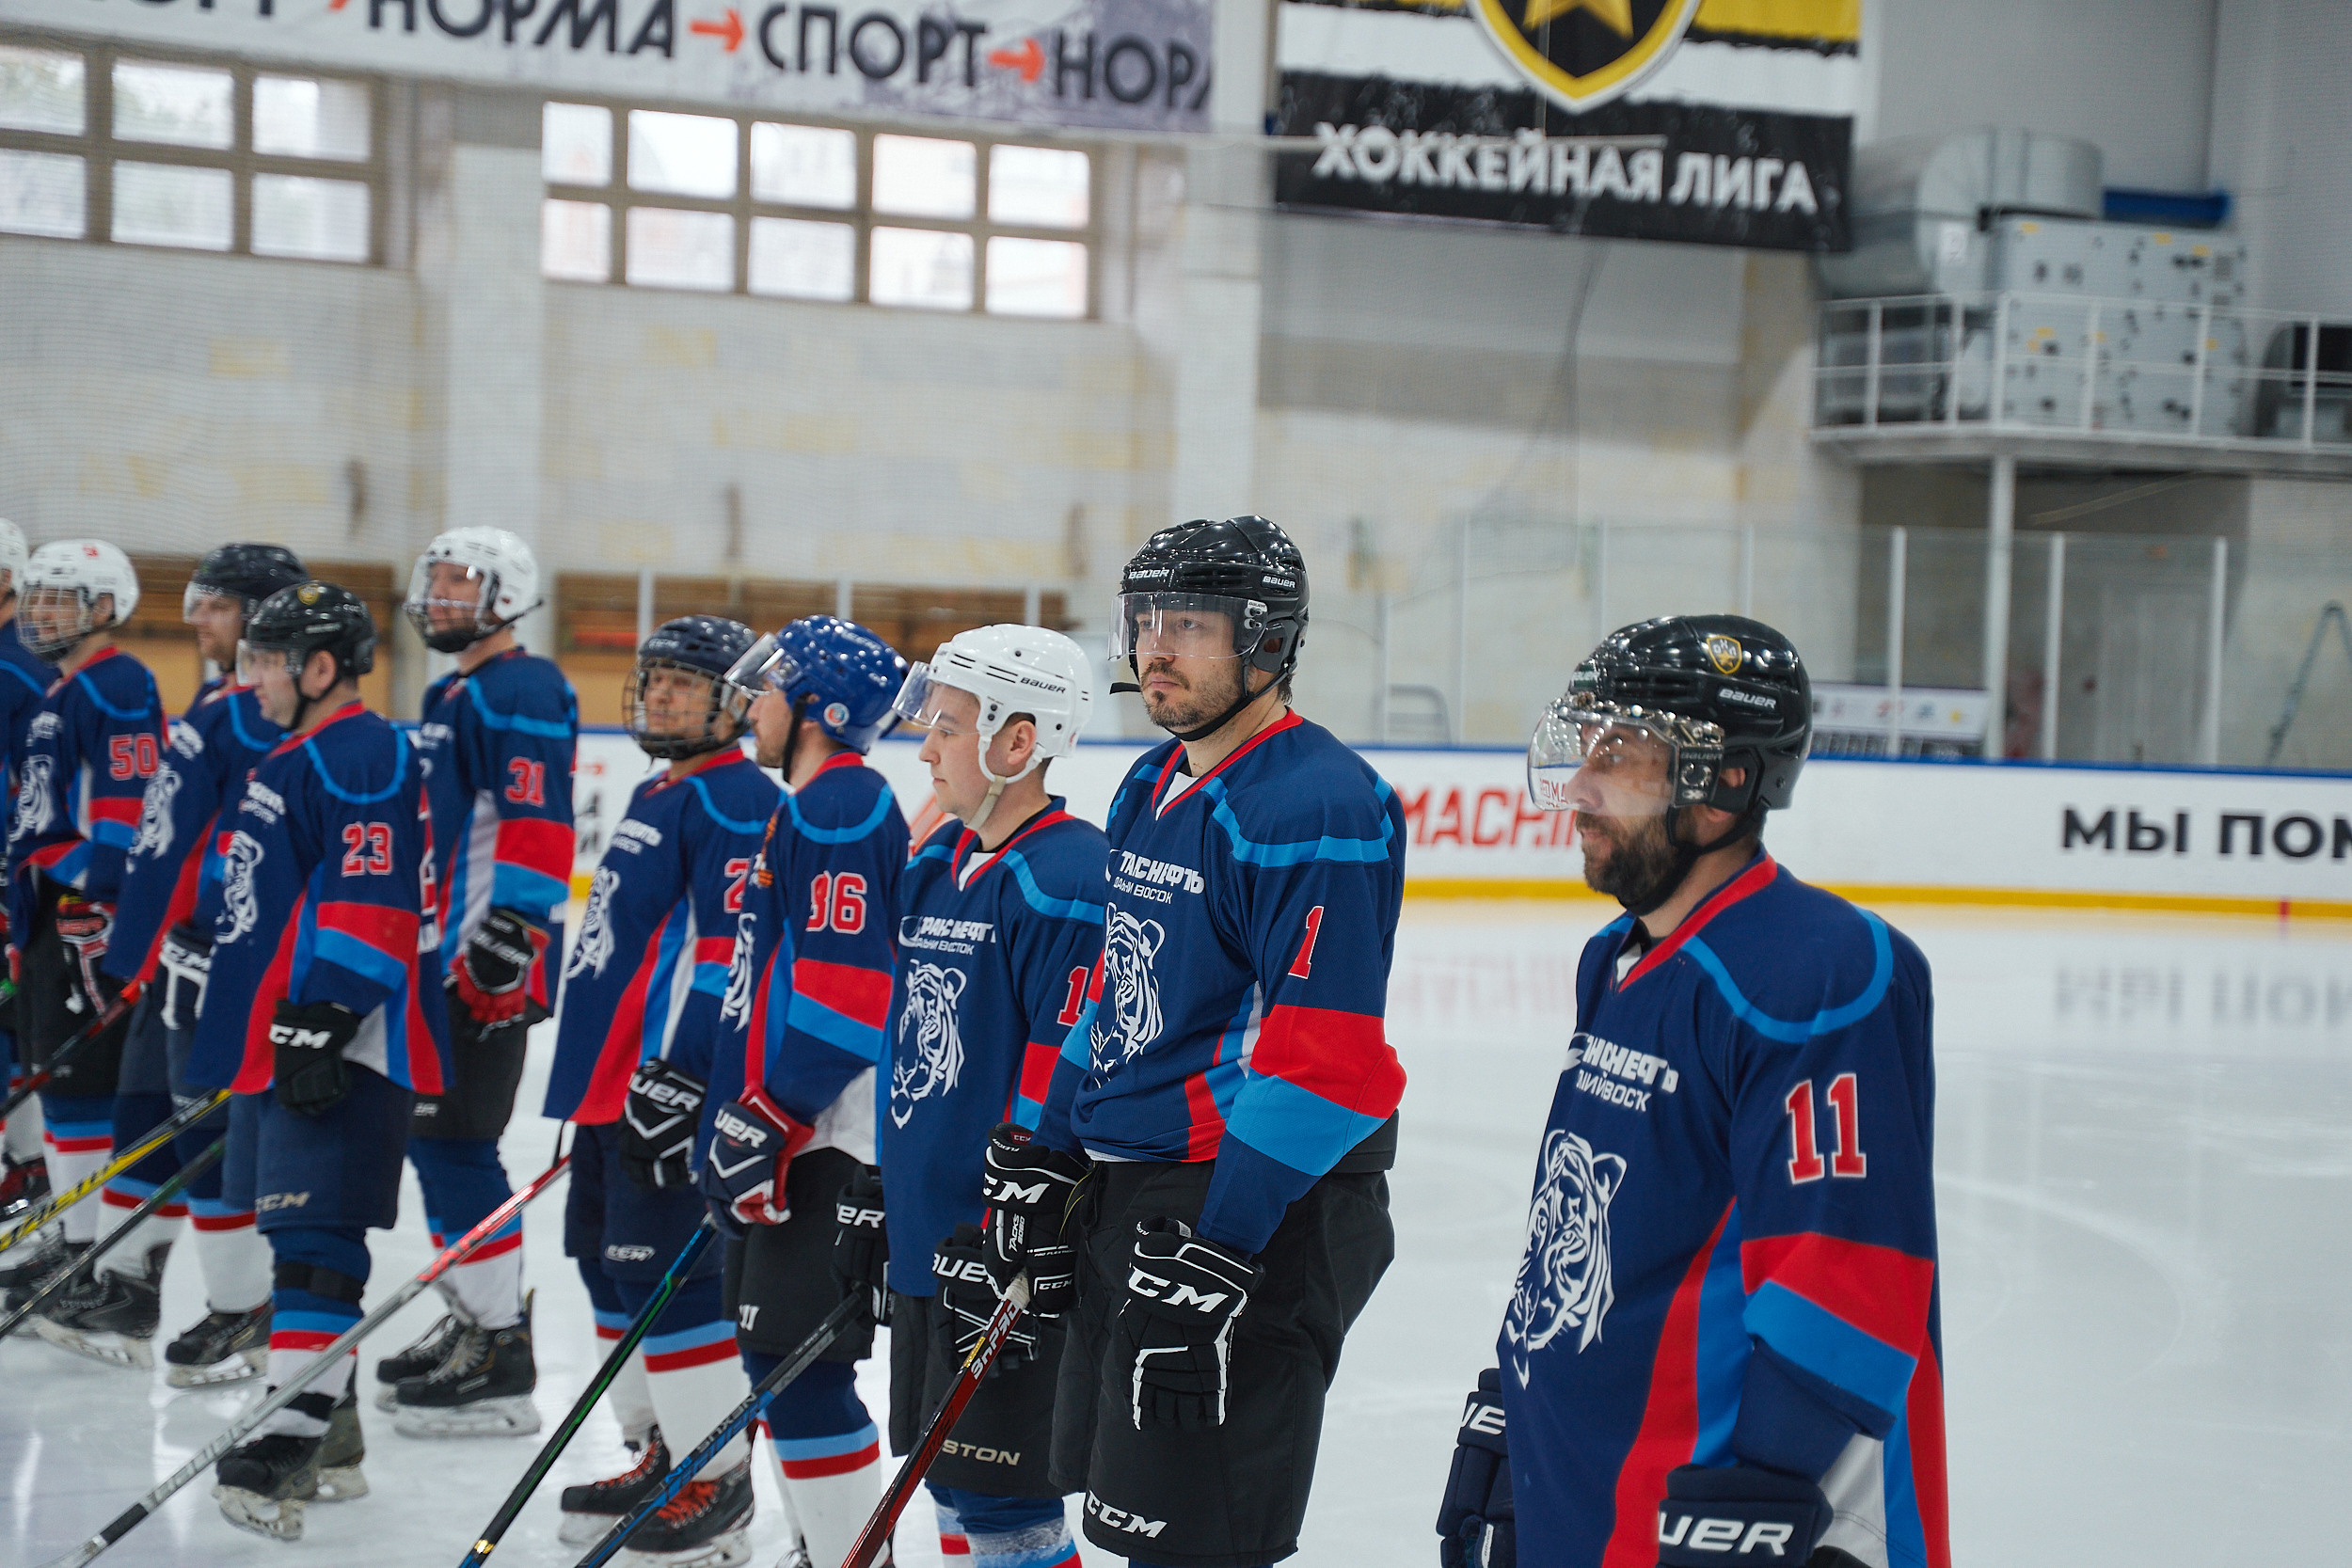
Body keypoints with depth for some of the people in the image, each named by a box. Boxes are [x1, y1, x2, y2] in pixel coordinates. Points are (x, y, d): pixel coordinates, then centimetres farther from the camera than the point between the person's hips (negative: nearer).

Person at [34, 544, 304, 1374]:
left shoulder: (260, 714, -17)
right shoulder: (216, 702, 17)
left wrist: (203, 932, -25)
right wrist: (132, 934, 27)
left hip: (216, 957, -11)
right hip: (172, 945, 11)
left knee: (208, 1123, -5)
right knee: (143, 1112, 15)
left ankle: (244, 1314, 6)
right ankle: (121, 1290, 25)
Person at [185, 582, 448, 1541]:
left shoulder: (365, 759, -12)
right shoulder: (293, 760, 21)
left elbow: (371, 903, -21)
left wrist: (323, 1021, -25)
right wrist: (250, 1031, 29)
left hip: (342, 1048, -11)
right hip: (277, 1040, 11)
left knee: (312, 1236, -15)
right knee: (297, 1235, 14)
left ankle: (292, 1442, -18)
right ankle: (334, 1437, 22)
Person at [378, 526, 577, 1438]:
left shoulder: (523, 691, -12)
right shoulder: (450, 695, 20)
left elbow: (537, 828, -21)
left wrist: (509, 940, -27)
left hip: (494, 960, -11)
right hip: (443, 953, 11)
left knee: (456, 1144, -10)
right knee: (434, 1141, 15)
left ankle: (503, 1366, -5)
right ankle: (473, 1326, 26)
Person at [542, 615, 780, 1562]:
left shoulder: (736, 802, -13)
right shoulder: (654, 798, 19)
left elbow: (730, 950, -21)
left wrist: (681, 1073, -24)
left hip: (667, 1083, -11)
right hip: (609, 1075, 11)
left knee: (658, 1267, -9)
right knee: (606, 1256, 16)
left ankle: (719, 1484, -1)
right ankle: (659, 1456, 27)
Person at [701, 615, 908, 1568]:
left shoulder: (839, 808, -14)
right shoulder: (814, 807, 19)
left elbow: (845, 986, -22)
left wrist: (768, 1121, -21)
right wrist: (745, 1114, 26)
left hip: (829, 1137, -11)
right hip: (792, 1128, 11)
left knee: (796, 1356, -9)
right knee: (773, 1346, 14)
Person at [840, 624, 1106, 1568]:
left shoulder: (1066, 878, -17)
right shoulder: (934, 866, 12)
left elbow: (1069, 1073, -21)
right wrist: (876, 1190, 20)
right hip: (924, 1227, 9)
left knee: (996, 1492, -4)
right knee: (950, 1484, 16)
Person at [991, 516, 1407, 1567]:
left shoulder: (1319, 808, -18)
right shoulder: (1151, 789, 13)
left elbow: (1323, 1061, -23)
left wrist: (1217, 1251, -24)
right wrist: (1045, 1160, 18)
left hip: (1261, 1203, -9)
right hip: (1126, 1189, 10)